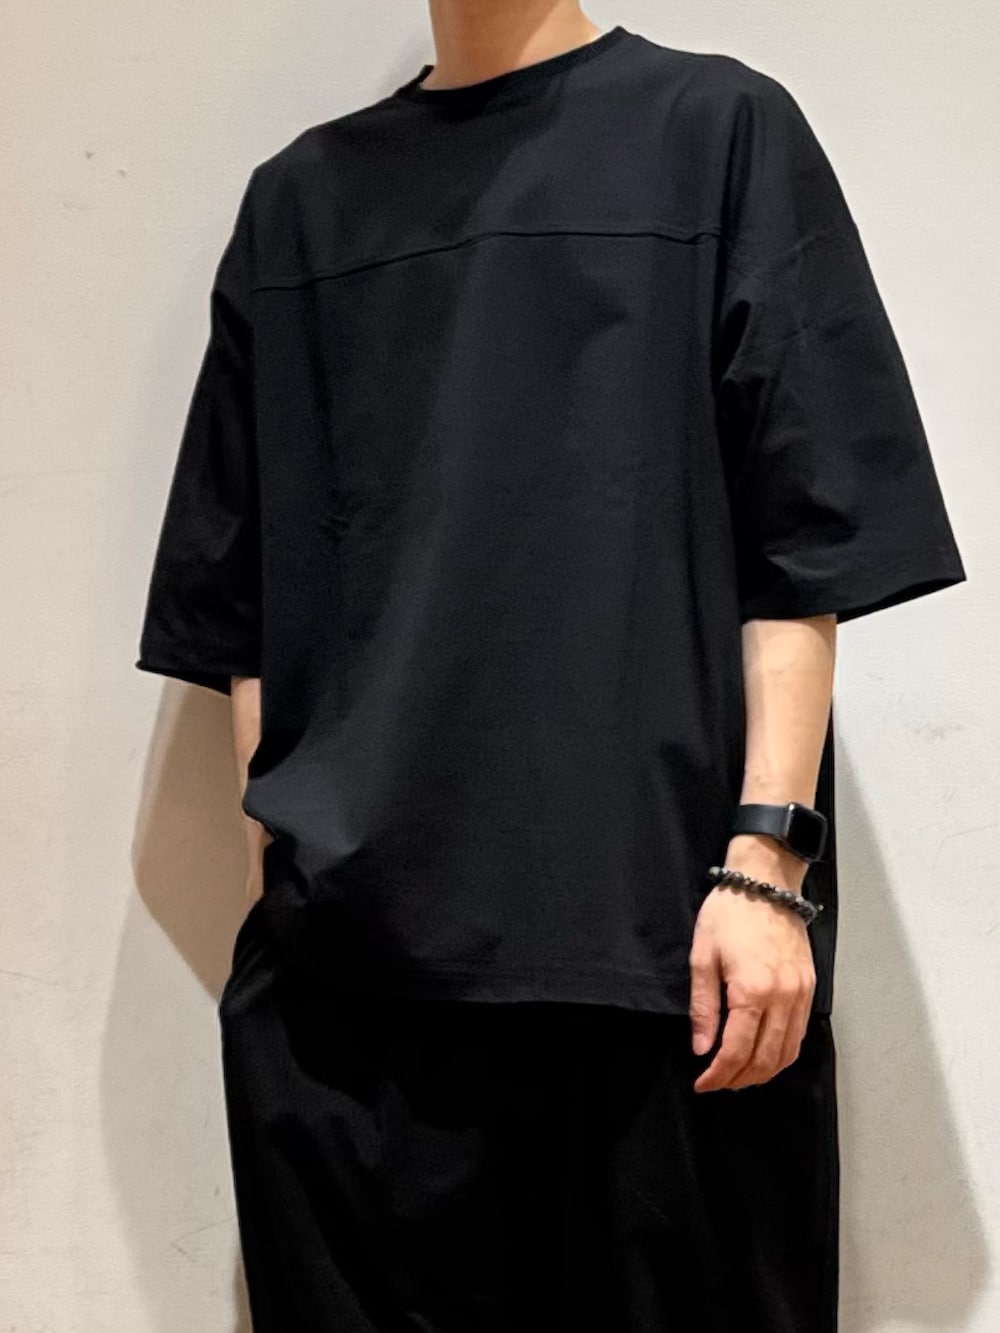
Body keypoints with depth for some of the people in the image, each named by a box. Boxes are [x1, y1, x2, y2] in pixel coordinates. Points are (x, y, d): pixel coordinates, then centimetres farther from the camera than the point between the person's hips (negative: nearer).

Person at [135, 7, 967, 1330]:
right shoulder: (298, 198, 16)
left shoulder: (719, 128, 7)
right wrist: (275, 860, 6)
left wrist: (766, 859, -9)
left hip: (657, 944, -2)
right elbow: (247, 591, 14)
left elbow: (806, 536, -1)